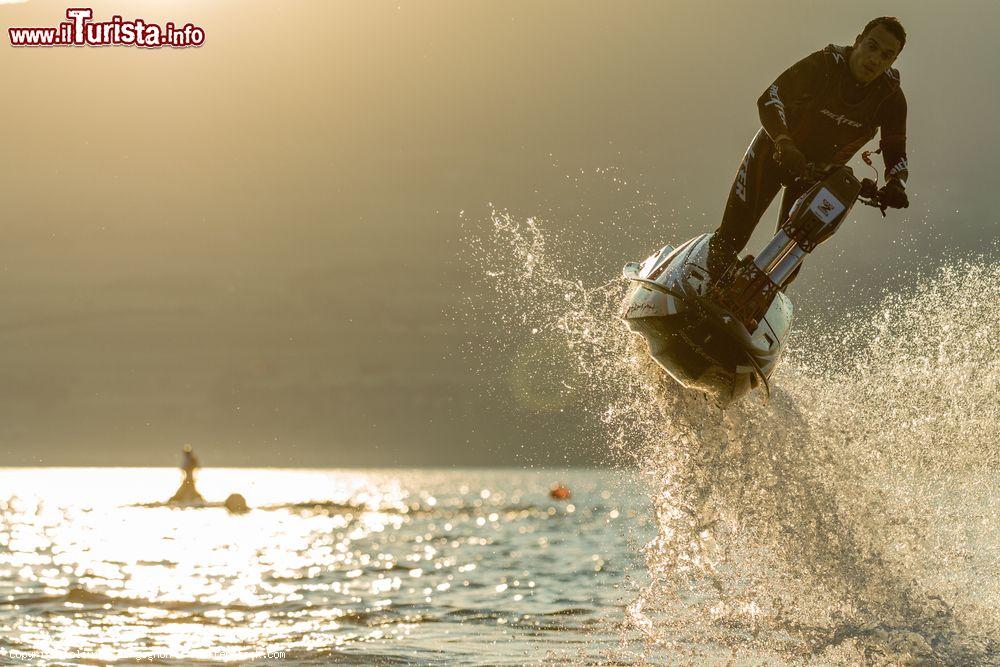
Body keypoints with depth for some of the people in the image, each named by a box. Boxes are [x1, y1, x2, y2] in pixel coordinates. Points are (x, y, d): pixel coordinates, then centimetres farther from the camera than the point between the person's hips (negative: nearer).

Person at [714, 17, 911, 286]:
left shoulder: (891, 98, -16)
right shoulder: (823, 65, -26)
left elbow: (895, 153, -12)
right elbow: (770, 97, -36)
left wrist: (895, 185, -35)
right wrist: (784, 144, -53)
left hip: (823, 168, 3)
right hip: (777, 150, -2)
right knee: (731, 237, -12)